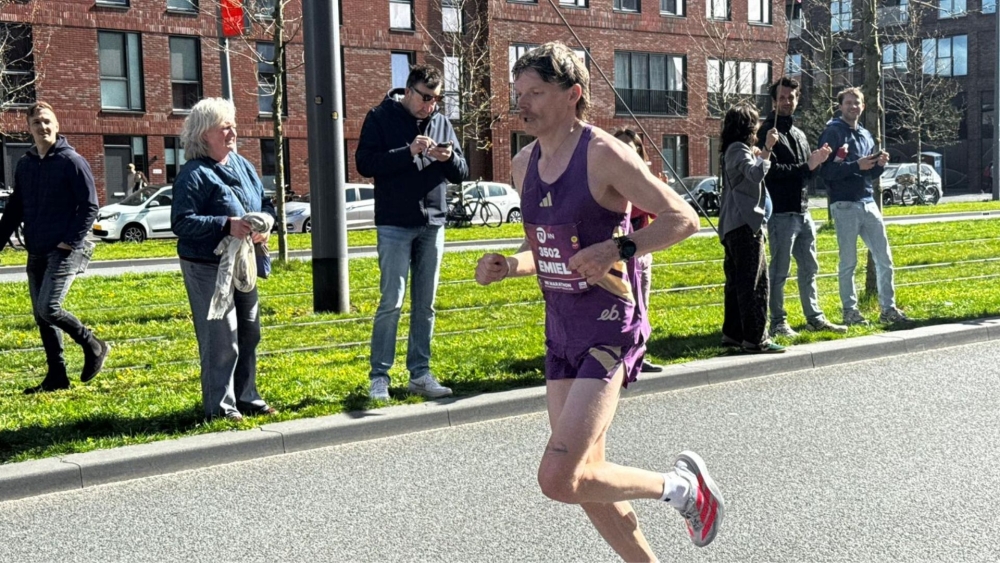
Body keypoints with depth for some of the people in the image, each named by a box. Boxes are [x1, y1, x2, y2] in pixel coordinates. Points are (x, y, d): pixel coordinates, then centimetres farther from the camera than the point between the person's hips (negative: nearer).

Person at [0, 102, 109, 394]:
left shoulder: (72, 161, -8)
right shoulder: (24, 164, 11)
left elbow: (90, 206, -11)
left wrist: (71, 241, -16)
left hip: (65, 250, -7)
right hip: (36, 252, 7)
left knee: (48, 308, -16)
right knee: (41, 315, 8)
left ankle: (94, 346, 5)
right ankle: (56, 375, 17)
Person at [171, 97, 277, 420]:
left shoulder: (243, 165, 10)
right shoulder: (194, 174, -13)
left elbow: (265, 203, 17)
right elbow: (181, 222, -19)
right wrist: (226, 225, -26)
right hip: (207, 268, -8)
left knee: (249, 333, 15)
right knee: (221, 339, -6)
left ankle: (246, 397, 29)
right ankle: (220, 405, 7)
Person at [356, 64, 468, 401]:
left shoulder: (441, 123, 11)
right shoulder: (381, 118, -2)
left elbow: (461, 174, 11)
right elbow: (365, 164, -12)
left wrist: (449, 158, -11)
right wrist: (409, 152, -20)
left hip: (433, 224, 5)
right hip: (395, 224, -5)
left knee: (425, 304, 7)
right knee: (391, 302, -7)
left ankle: (420, 374, 15)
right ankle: (379, 376, 1)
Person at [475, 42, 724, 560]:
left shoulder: (604, 155, -15)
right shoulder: (524, 165, 8)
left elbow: (683, 219, -16)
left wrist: (616, 250, -28)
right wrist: (508, 266, 0)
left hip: (610, 329, -8)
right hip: (560, 328, 8)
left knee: (558, 479, -16)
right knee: (582, 474, 12)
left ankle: (682, 486, 7)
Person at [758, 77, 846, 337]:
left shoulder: (799, 134, 19)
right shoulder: (768, 132, -7)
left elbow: (808, 172, 20)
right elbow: (771, 170, -19)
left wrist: (818, 161, -1)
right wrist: (806, 166, -17)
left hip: (803, 213, 8)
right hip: (781, 214, -8)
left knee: (809, 268, 13)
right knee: (779, 270, -3)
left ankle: (815, 318, 21)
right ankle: (778, 322, 4)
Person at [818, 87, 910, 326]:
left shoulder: (865, 134, 17)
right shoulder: (833, 132, -3)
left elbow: (872, 174, 20)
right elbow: (828, 171, -13)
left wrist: (879, 164, -1)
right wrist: (857, 166, -22)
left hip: (868, 203, 6)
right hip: (845, 205, -6)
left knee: (884, 258, 6)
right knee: (848, 262, 0)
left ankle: (888, 308, 14)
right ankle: (850, 311, 9)